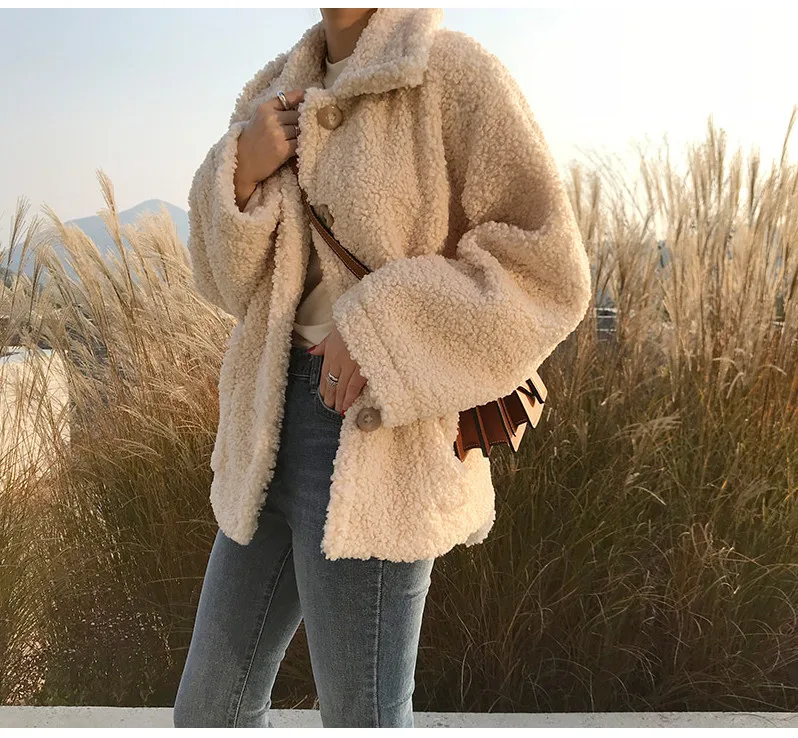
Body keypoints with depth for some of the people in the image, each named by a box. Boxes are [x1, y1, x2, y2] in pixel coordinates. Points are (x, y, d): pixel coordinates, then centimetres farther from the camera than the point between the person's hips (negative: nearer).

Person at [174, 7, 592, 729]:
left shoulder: (451, 72, -8)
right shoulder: (279, 92, 12)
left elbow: (548, 267, -11)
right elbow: (231, 282, 13)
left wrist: (379, 323, -19)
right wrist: (241, 174, -7)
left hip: (374, 442, -7)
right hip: (272, 428, 7)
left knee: (361, 715, 5)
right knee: (207, 709, 18)